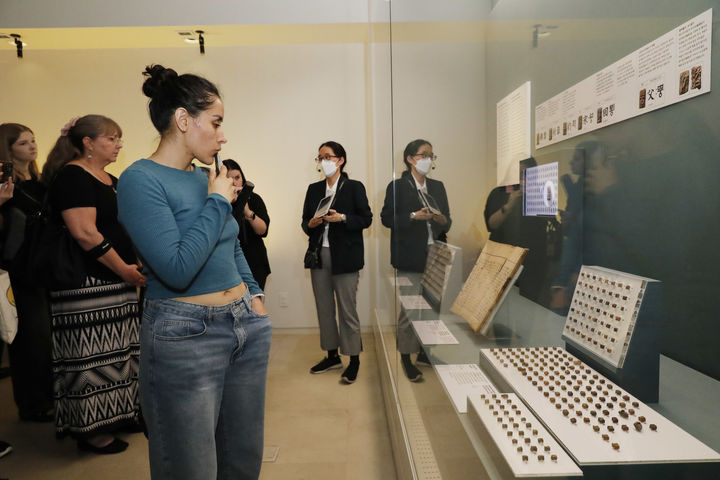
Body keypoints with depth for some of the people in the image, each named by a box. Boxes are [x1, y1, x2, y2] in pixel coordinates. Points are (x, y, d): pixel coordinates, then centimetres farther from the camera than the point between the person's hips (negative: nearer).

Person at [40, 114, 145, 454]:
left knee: (117, 352, 15)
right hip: (87, 283, -9)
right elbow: (84, 233, -21)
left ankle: (116, 415, 28)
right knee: (92, 356, -1)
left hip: (118, 280, 9)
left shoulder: (111, 180, 17)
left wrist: (134, 267, 14)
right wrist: (125, 269, -16)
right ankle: (90, 431, 13)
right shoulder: (72, 177, -11)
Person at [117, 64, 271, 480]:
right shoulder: (141, 180, -13)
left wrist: (254, 292, 8)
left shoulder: (207, 179, 8)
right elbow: (178, 269, -24)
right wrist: (219, 203, -14)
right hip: (186, 336, -7)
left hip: (247, 325, 7)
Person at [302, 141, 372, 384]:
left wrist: (342, 218, -17)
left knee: (347, 309, -1)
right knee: (324, 308, 11)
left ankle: (354, 359, 12)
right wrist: (311, 224, -8)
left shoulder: (354, 187, 0)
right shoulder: (314, 189, 13)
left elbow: (366, 219, -4)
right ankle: (332, 355, 25)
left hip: (344, 256, -5)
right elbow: (305, 221, 14)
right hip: (319, 254, 5)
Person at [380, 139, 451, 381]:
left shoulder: (438, 187, 16)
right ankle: (406, 357, 11)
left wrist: (442, 221, -7)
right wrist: (414, 216, -17)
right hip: (410, 257, -5)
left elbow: (447, 221, 15)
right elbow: (387, 218, -6)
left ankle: (424, 352, 25)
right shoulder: (397, 186, 0)